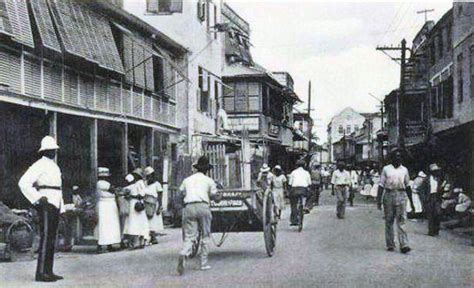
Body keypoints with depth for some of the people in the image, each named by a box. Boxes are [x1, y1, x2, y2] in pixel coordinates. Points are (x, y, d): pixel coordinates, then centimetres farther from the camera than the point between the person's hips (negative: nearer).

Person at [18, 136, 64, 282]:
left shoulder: (54, 166, 21)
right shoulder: (40, 165, -8)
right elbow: (23, 182, -17)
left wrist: (61, 207, 21)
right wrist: (38, 198, -18)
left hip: (55, 205, 9)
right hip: (46, 204, -9)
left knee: (52, 238, 8)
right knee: (46, 237, -13)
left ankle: (48, 271, 12)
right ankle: (41, 273, -13)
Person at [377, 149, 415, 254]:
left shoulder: (404, 170, 12)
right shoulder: (386, 169, 6)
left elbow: (407, 186, 16)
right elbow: (381, 185, 3)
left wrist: (411, 202, 16)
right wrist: (379, 200, -4)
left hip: (401, 195, 1)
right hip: (389, 195, 0)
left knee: (402, 221, -8)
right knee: (389, 221, 5)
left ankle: (404, 245, -14)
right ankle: (390, 244, 14)